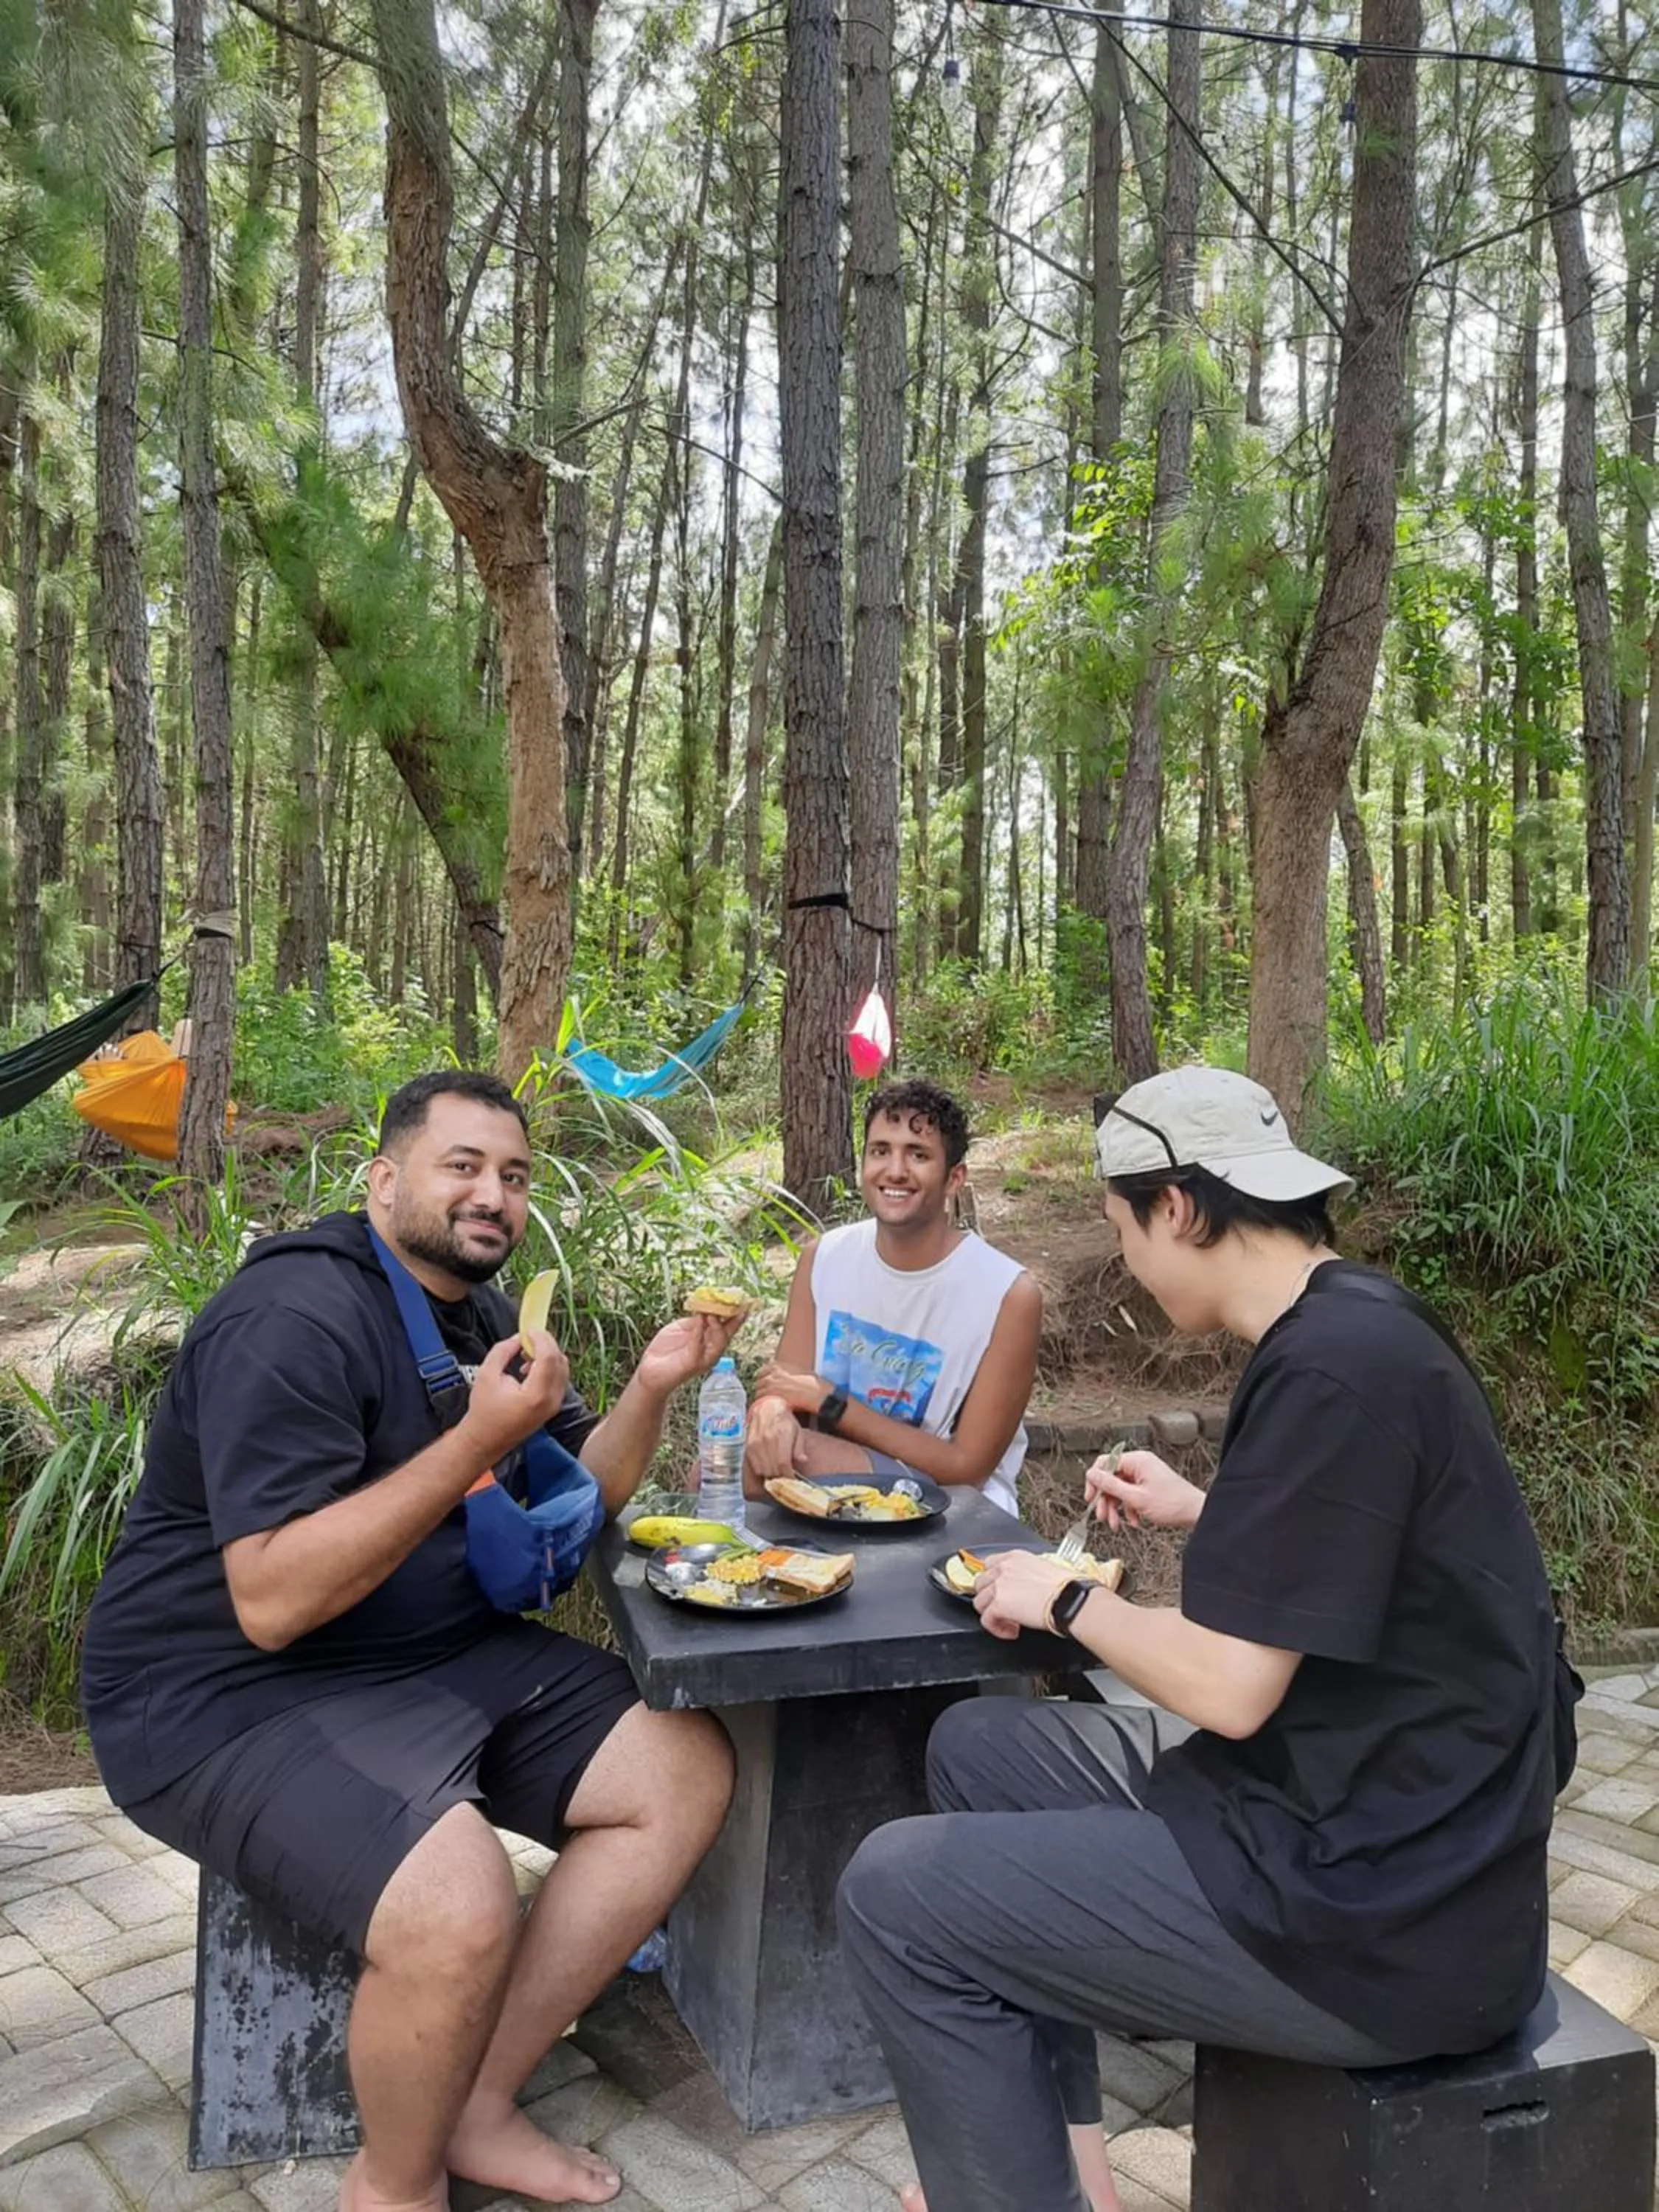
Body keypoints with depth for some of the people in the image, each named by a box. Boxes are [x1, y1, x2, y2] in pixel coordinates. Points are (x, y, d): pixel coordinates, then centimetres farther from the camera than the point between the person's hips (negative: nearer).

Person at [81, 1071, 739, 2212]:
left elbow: (581, 1493, 12)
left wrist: (651, 1387, -7)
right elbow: (272, 1602, -27)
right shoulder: (297, 1318, -20)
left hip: (445, 1654, 9)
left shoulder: (476, 1313, 9)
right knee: (459, 1908, -32)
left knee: (689, 1769, -1)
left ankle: (480, 2102, 5)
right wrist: (478, 1441, -29)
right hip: (231, 1698, -9)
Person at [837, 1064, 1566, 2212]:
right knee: (979, 1744, 18)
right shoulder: (1353, 1323, 5)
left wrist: (1068, 1600, -7)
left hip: (1382, 1912, -10)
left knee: (894, 1895, -8)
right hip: (1355, 1810, 10)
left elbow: (1225, 1685, -23)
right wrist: (1199, 1510, 22)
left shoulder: (1334, 1370, -25)